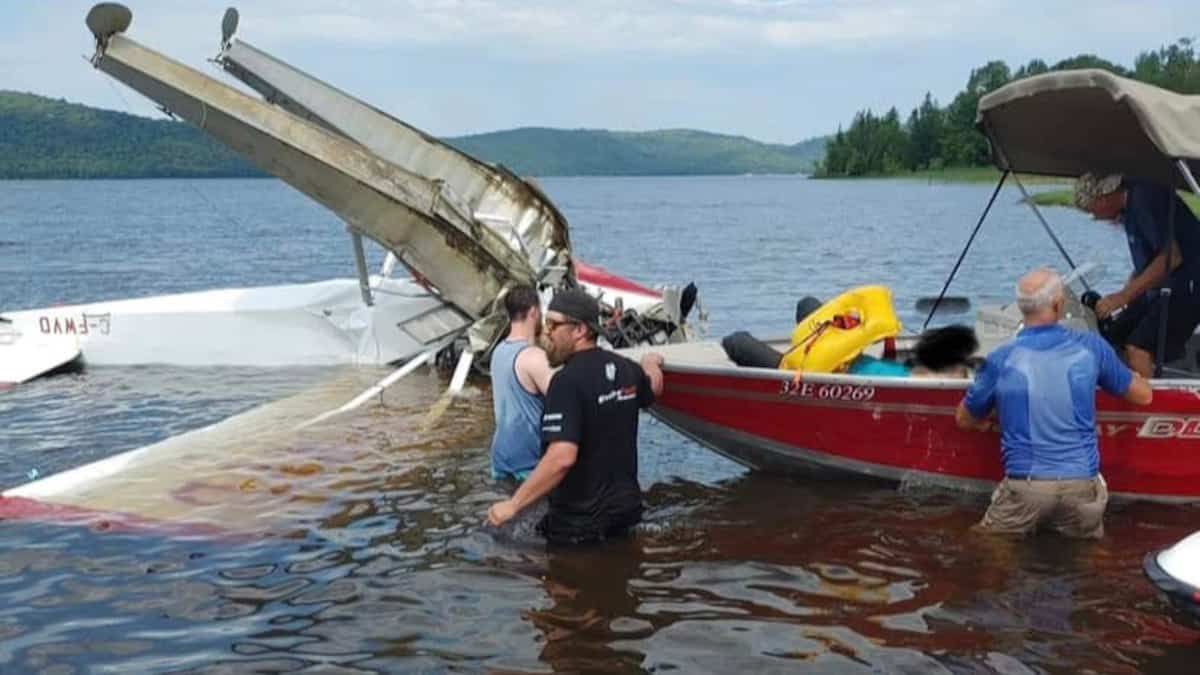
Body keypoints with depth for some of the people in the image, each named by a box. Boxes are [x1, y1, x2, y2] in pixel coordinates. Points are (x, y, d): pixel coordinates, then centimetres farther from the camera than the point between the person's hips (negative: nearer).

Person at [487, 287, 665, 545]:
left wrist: (513, 504, -28)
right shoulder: (625, 368, 0)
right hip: (625, 505, 7)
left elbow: (562, 457, -34)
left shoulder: (568, 381, -24)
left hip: (581, 519, -7)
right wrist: (652, 365, 49)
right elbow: (653, 387, 26)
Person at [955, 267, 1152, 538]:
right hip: (1081, 484, 1)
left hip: (1025, 485, -1)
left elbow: (965, 420, 14)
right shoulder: (1090, 347, 0)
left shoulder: (1000, 360, -3)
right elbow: (1143, 394, 17)